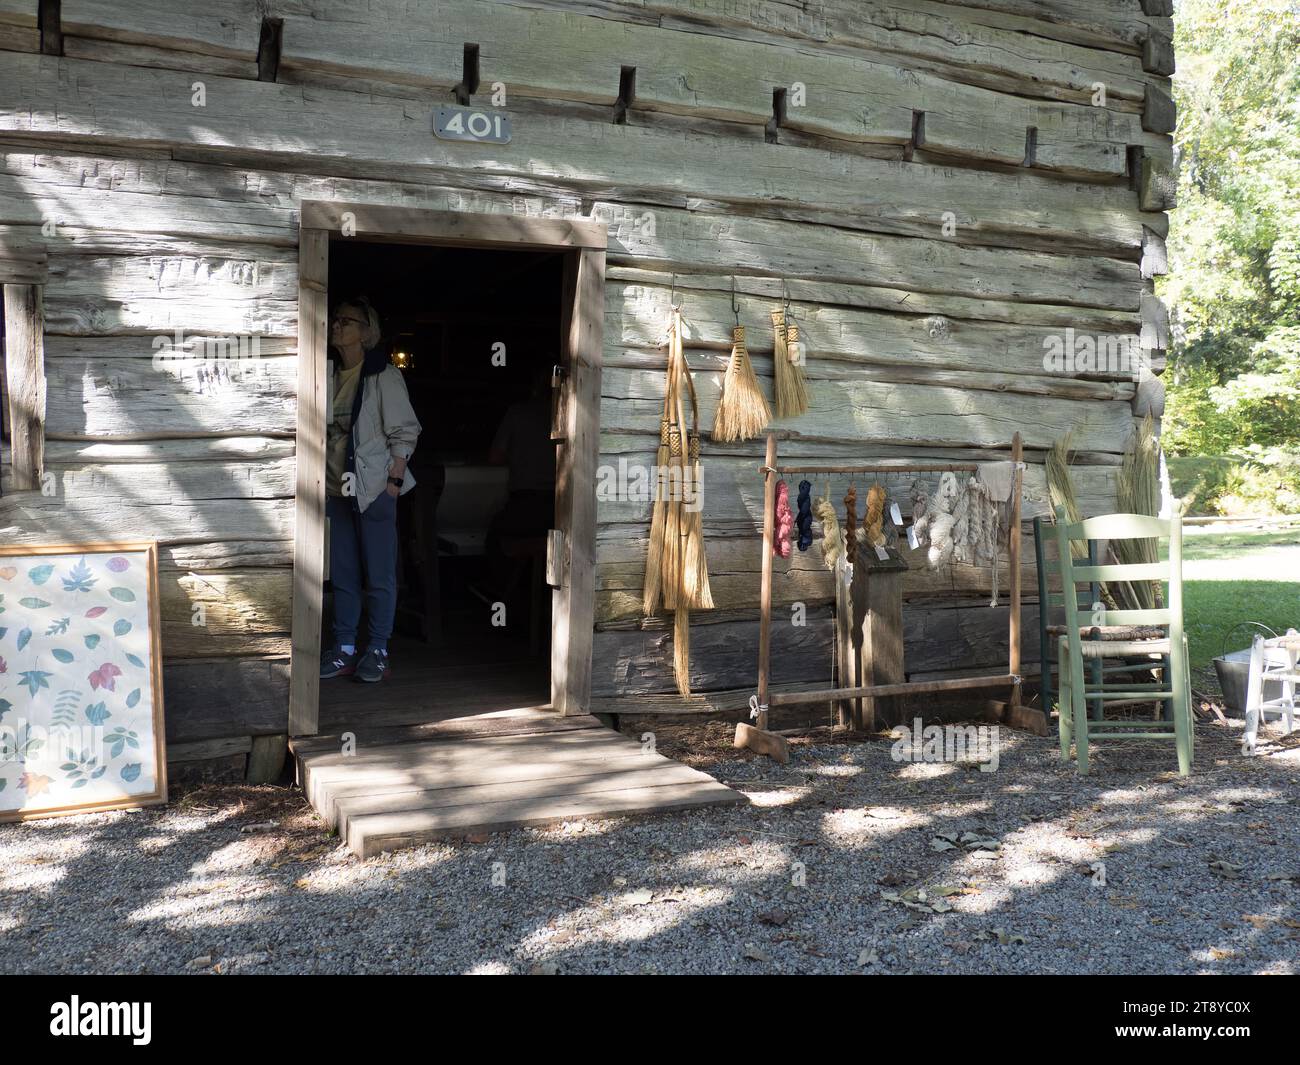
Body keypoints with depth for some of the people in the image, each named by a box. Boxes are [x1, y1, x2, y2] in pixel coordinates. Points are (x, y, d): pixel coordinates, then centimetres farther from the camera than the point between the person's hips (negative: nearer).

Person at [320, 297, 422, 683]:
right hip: (337, 488, 6)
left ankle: (377, 651, 8)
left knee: (379, 574, -1)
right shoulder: (329, 374, 10)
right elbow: (322, 430, 16)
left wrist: (394, 478, -11)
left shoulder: (384, 375, -6)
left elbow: (405, 432, -6)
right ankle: (343, 649, 17)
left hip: (374, 487, -6)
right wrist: (319, 477, 10)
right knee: (342, 573, 10)